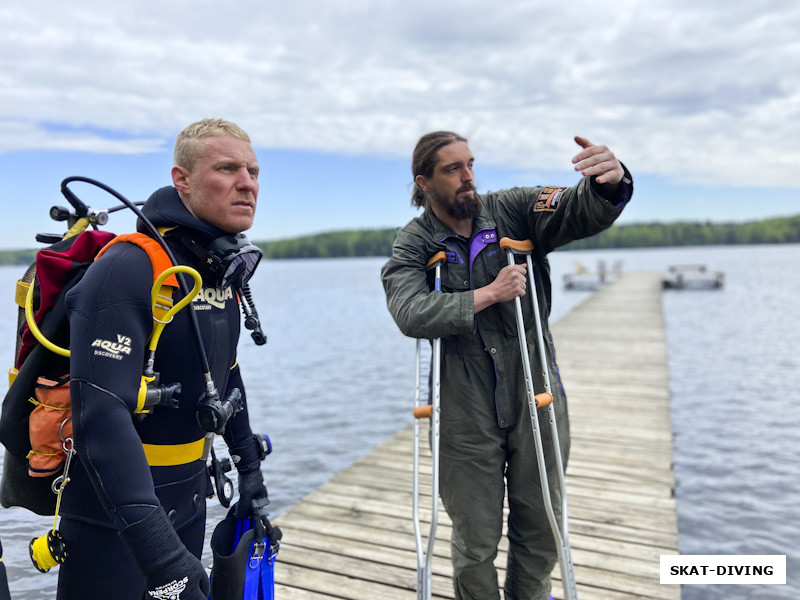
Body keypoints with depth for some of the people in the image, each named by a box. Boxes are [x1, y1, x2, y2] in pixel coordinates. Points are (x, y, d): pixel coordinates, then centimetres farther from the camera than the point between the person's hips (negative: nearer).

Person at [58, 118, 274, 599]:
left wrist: (249, 466, 18)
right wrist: (159, 551, -35)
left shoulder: (223, 272, 3)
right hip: (114, 525, -7)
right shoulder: (127, 270, -22)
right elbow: (101, 415, -30)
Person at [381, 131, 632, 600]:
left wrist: (610, 181, -38)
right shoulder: (414, 244, -4)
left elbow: (583, 210, -16)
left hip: (535, 400, 2)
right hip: (467, 415, -1)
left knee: (541, 533, 19)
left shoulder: (514, 210, -2)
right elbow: (411, 314, -20)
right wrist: (489, 294, -19)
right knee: (475, 544, 13)